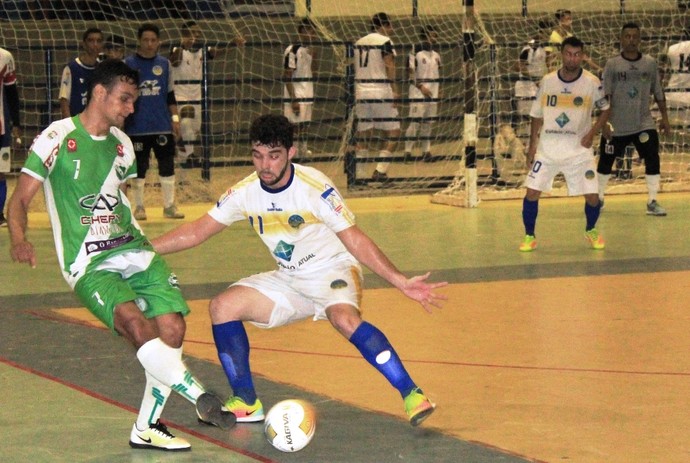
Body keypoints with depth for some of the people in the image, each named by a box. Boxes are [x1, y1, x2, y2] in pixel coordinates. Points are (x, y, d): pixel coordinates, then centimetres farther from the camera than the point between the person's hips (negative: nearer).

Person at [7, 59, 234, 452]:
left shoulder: (122, 144, 14)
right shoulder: (58, 138, -5)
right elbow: (20, 199, -6)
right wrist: (19, 239, -24)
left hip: (133, 250, 6)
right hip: (88, 264, -6)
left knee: (172, 327, -10)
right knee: (134, 322, -31)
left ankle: (147, 429, 2)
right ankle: (199, 396, -26)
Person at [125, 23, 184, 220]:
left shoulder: (164, 64, 8)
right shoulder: (128, 63, -1)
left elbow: (170, 94, 13)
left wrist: (175, 118, 7)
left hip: (163, 126, 2)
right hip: (137, 127, -2)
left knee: (167, 165, 2)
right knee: (139, 167, 4)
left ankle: (169, 206, 9)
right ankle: (139, 207, 12)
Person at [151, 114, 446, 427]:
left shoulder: (314, 188, -21)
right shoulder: (246, 192, -7)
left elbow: (355, 241, -19)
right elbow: (197, 231, 2)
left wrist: (401, 282, -27)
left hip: (333, 271, -6)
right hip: (289, 281, 6)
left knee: (344, 319, -37)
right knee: (223, 306, -10)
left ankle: (412, 394, -31)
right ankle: (246, 404, 1)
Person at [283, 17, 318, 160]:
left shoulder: (310, 50, 11)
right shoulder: (292, 50, -13)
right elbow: (287, 77, -15)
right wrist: (293, 100, -19)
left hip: (307, 97, 8)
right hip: (295, 97, -8)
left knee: (305, 126, 11)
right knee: (294, 127, -6)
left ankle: (303, 151, 18)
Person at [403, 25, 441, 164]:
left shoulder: (436, 54, 13)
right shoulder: (415, 52, -8)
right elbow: (411, 73, -10)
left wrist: (437, 92, 14)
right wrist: (421, 86, -18)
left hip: (432, 94, 7)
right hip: (418, 92, -7)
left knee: (428, 122, 9)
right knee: (415, 122, -10)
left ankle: (426, 151, 14)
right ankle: (408, 151, -6)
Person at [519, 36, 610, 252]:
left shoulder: (592, 82, -6)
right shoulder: (547, 81, -1)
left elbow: (605, 109, 8)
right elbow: (537, 115, 8)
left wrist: (592, 133, -6)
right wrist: (532, 146, 5)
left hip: (579, 149, -1)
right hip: (547, 149, 1)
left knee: (592, 196, -4)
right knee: (532, 192, -7)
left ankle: (591, 231, 25)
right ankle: (529, 237, 10)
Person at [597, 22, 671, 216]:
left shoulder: (650, 63, 1)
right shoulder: (612, 64, -5)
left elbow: (658, 93, 8)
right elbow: (604, 96, -6)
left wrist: (664, 117, 6)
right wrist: (605, 123, -12)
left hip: (644, 123, 1)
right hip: (617, 125, -1)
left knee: (653, 159, -9)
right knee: (605, 161, 8)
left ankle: (652, 202, -2)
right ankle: (598, 198, 26)